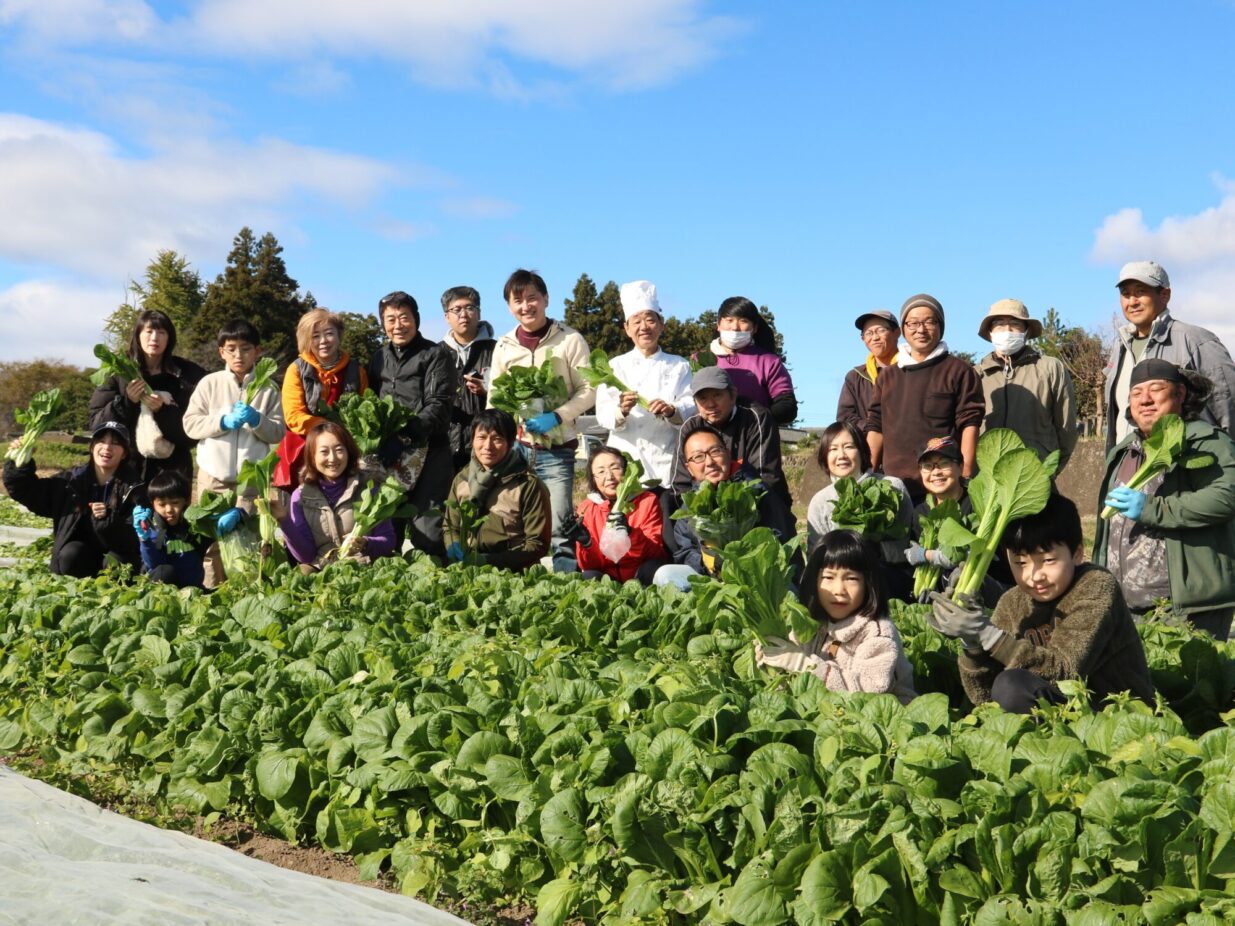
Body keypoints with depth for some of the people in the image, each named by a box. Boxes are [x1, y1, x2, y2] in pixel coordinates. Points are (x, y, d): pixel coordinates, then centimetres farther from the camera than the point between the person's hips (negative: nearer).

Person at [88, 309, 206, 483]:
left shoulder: (186, 374, 2)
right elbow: (97, 422, 3)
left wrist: (163, 412, -16)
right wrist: (126, 402, -13)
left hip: (171, 468, 0)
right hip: (127, 465, 0)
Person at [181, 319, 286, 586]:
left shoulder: (267, 389, 4)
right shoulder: (210, 383, 4)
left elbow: (279, 433, 1)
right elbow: (190, 424, -2)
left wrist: (257, 420, -17)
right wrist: (223, 421, -15)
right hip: (214, 475, 1)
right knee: (211, 537, 6)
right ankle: (212, 591, 14)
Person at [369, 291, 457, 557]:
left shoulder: (435, 355, 3)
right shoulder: (379, 358, 21)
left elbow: (438, 406, -8)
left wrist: (404, 437, -17)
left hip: (426, 452, -5)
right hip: (386, 455, 5)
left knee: (427, 528, -10)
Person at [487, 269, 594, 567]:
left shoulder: (570, 340, -2)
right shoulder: (504, 346, 10)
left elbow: (588, 391, -3)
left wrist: (556, 417, -15)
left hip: (556, 450, -4)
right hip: (514, 447, 4)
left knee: (558, 528, -8)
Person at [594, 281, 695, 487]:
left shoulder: (679, 366, 13)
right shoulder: (616, 366, 10)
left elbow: (691, 408, 2)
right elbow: (603, 414, 0)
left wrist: (672, 411, -19)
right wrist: (622, 410, -22)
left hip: (665, 462, 1)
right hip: (625, 458, 0)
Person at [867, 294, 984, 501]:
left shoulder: (959, 371, 4)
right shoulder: (888, 376, 18)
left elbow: (969, 424, -3)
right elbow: (876, 427, 15)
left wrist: (966, 478, -10)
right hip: (895, 484, 4)